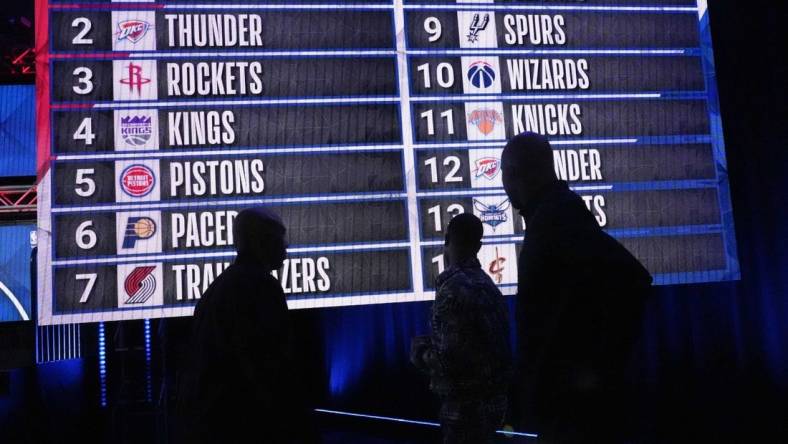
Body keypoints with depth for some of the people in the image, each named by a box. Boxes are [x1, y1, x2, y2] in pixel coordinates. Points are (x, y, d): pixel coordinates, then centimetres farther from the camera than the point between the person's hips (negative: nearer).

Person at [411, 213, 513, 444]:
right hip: (492, 398, 9)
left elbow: (450, 360, -23)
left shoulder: (454, 287, -18)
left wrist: (420, 351, -5)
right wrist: (433, 344, 17)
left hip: (466, 405, -9)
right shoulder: (486, 284, 10)